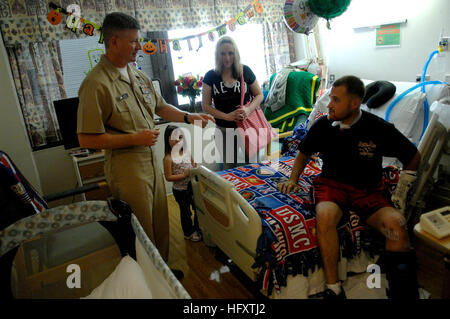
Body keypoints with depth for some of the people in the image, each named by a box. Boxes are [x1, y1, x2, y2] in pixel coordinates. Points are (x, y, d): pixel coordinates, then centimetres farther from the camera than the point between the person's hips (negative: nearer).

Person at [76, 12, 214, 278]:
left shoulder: (139, 76, 8)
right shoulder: (96, 84, -18)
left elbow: (160, 106, 20)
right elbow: (87, 139, -19)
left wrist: (189, 117, 5)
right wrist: (134, 138, -20)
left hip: (151, 160, 8)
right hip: (126, 167, -7)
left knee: (160, 223, 19)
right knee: (142, 231, 7)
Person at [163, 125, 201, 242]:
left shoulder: (187, 153, -2)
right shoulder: (169, 158, -18)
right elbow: (168, 177, -19)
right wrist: (184, 175, -25)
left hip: (192, 187, 6)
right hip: (180, 190, -5)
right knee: (185, 211, 12)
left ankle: (197, 228, 41)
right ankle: (188, 233, 34)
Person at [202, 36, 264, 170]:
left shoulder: (245, 71, 0)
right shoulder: (211, 76, -1)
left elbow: (259, 95, 6)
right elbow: (206, 105, -2)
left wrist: (248, 109, -15)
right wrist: (227, 116, -16)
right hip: (224, 130, 1)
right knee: (230, 169, 12)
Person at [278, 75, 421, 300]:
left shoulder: (379, 129, -9)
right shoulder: (323, 125, -3)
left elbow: (413, 157, 7)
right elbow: (304, 153, 17)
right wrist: (293, 180, 6)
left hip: (367, 190, 0)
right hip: (331, 183, 0)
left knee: (396, 223, -28)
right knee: (325, 215, -34)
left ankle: (401, 291, -8)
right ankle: (333, 288, -22)